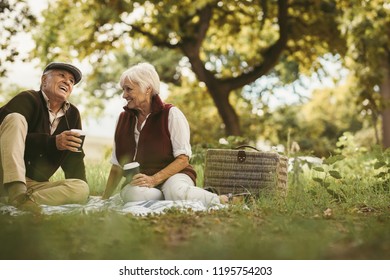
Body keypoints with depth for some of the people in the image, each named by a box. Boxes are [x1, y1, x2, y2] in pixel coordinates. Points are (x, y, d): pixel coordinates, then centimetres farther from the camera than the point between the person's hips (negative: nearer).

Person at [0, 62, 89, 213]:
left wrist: (77, 189, -4)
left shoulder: (73, 114, 12)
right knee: (15, 119, -25)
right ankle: (17, 193, -40)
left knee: (82, 189, -19)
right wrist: (52, 142, -25)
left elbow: (73, 157, 12)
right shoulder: (28, 99, -4)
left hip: (36, 185, 4)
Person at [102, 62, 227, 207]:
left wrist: (154, 179, -20)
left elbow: (183, 159, -8)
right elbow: (117, 166, 18)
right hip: (138, 182, 3)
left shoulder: (171, 114, -1)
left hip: (173, 175, -3)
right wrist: (104, 199, 12)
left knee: (176, 191, -40)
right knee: (131, 193, -35)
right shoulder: (123, 119, 14)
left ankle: (221, 200, -16)